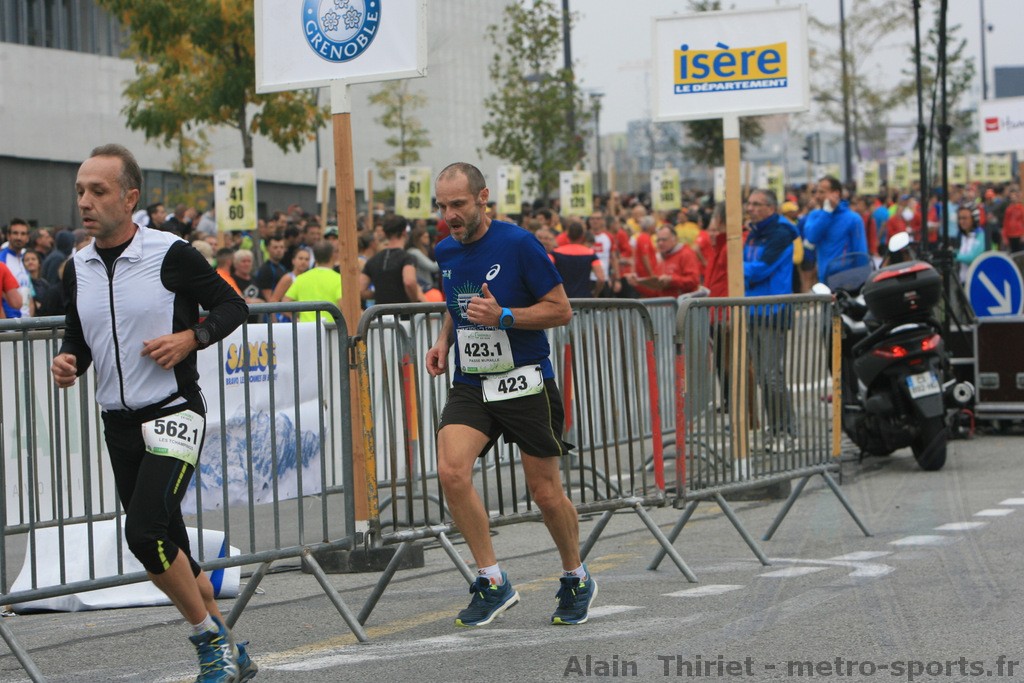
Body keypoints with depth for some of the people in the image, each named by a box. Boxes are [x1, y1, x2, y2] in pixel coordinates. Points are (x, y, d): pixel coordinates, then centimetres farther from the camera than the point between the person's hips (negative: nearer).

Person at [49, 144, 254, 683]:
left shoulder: (171, 255, -10)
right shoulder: (77, 269, 6)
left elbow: (231, 306, -1)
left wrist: (190, 338, -16)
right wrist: (67, 362, -3)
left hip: (174, 413, -6)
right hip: (119, 424, 6)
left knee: (145, 532, -21)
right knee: (169, 547, 11)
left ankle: (210, 637, 0)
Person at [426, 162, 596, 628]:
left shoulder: (518, 244, -12)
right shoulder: (446, 253, 7)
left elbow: (561, 310, -9)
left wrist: (503, 316, -21)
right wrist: (443, 341, 7)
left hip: (525, 382, -4)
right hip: (470, 385, 5)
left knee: (545, 492, 3)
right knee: (451, 471, -20)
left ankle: (576, 580, 29)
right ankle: (492, 583, -8)